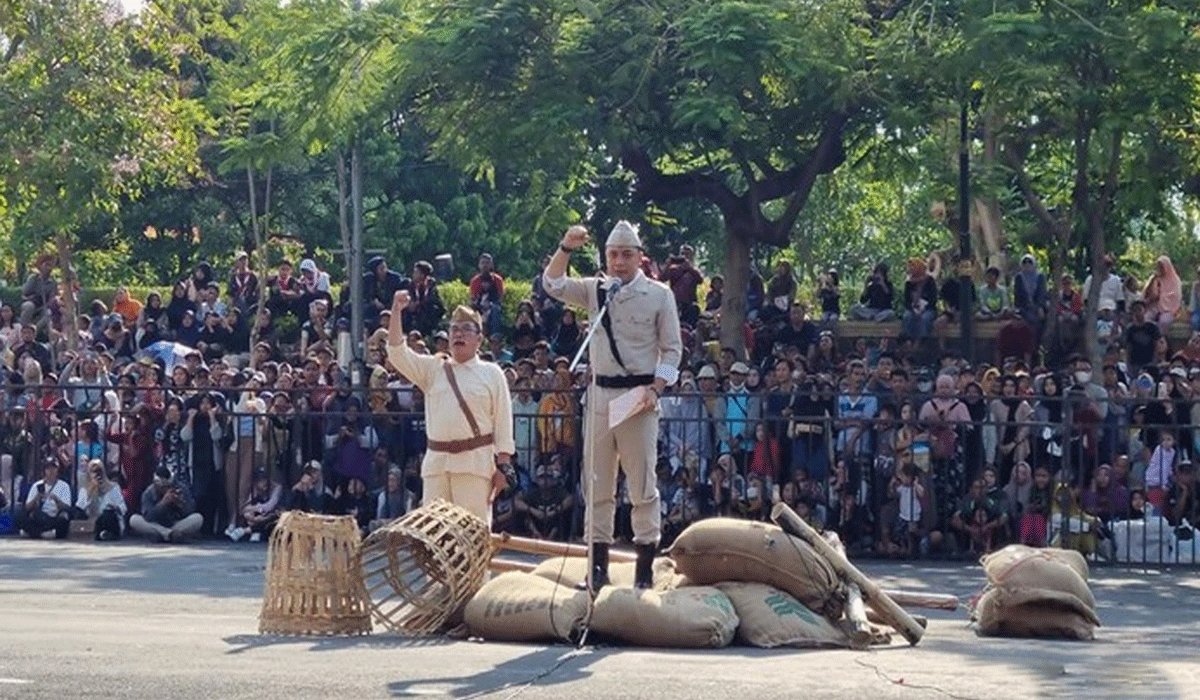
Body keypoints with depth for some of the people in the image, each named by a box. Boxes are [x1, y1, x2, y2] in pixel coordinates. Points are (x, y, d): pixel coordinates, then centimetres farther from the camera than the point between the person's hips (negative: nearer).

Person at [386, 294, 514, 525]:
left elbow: (503, 422, 2)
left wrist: (503, 465, -5)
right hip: (436, 462, 4)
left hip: (475, 463, -4)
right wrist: (396, 311, -5)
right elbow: (397, 353, 6)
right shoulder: (433, 369, 16)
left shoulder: (492, 374, 7)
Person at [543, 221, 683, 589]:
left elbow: (672, 348, 0)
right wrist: (566, 248, -11)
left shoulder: (659, 295, 0)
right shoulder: (595, 290, 10)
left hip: (639, 395, -4)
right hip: (600, 393, 4)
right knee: (597, 483, 6)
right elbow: (553, 284, 4)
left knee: (642, 482, -3)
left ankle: (645, 565, 1)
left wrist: (655, 389, -13)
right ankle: (598, 563, 11)